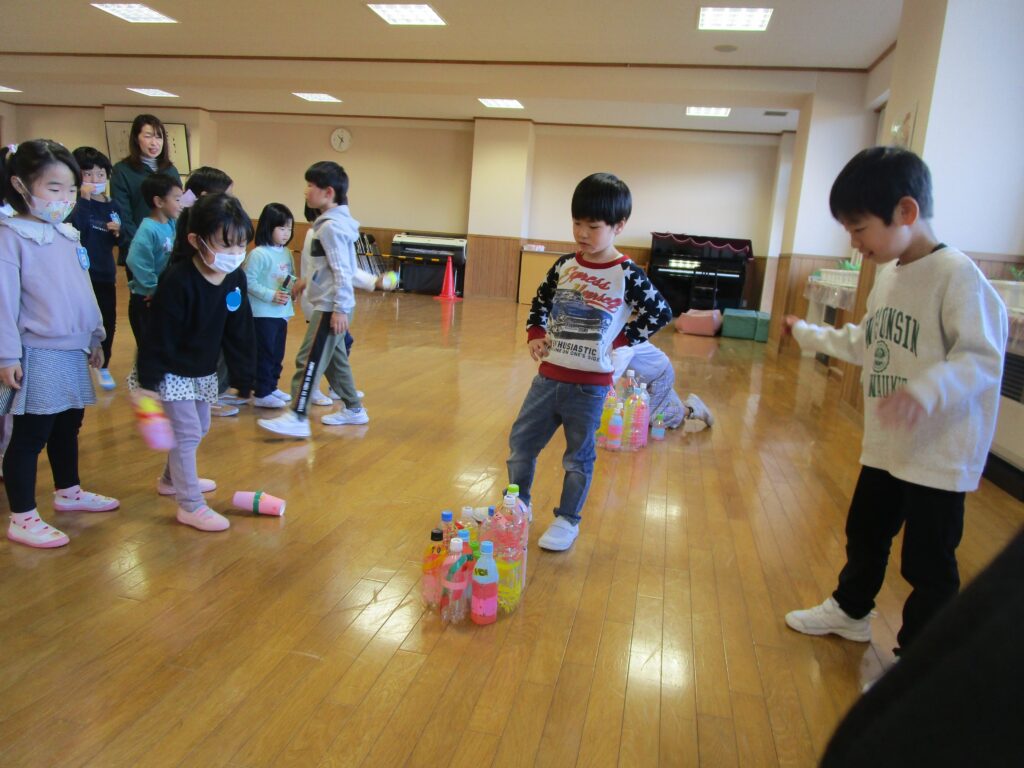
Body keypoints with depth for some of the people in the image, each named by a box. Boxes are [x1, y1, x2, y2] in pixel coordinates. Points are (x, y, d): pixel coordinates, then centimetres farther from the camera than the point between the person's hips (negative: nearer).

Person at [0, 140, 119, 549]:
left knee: (68, 425, 19)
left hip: (72, 352, 7)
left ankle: (68, 492, 37)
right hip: (38, 356, -7)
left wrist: (94, 337, 20)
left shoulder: (68, 234, 11)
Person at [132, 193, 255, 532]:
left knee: (200, 428, 21)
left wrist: (243, 375, 3)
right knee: (187, 433, -4)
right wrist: (147, 381, -21)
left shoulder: (236, 278, -8)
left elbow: (239, 331, 0)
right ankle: (190, 506, 8)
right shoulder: (178, 281, -29)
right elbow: (159, 335, -25)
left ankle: (172, 479, 45)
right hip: (173, 372, -8)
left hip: (204, 370, 8)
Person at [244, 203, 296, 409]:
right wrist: (271, 295, -22)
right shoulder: (258, 254, -14)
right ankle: (262, 394, 7)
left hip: (282, 312, 7)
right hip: (263, 313, -7)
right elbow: (248, 281, -17)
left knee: (278, 353, 15)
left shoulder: (287, 253, 9)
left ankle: (271, 387, 29)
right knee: (265, 354, -1)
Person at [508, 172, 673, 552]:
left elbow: (660, 312, -7)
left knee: (578, 457, 10)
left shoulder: (626, 275, -11)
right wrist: (534, 335, 3)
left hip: (589, 385, -5)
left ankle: (567, 520, 27)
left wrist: (621, 339, -9)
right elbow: (539, 301, 17)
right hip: (548, 375, 5)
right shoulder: (565, 265, 3)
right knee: (519, 443, 11)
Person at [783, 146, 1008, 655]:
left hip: (938, 454, -8)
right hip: (884, 444, 8)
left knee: (928, 563, 6)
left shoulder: (956, 275, -19)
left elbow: (982, 356, -25)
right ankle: (849, 612, 45)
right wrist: (807, 334, 24)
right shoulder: (888, 274, 7)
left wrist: (927, 389, -41)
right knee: (864, 534, 23)